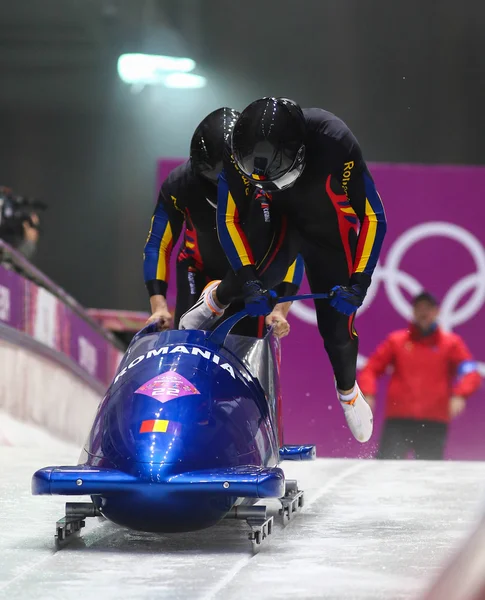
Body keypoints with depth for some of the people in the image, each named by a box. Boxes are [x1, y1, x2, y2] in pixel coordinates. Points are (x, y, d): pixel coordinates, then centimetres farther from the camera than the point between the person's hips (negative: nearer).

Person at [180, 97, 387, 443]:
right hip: (272, 220, 2)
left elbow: (373, 217, -26)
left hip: (328, 229, -2)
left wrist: (359, 282, -32)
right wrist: (249, 280, -25)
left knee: (336, 320, -6)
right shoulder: (237, 151, -32)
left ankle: (348, 391, 23)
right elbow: (229, 219, -16)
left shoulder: (336, 143, -38)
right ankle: (216, 300, 24)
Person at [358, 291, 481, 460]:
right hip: (398, 420, 0)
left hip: (433, 423, 0)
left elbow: (470, 373, -2)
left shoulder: (451, 343, 9)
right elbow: (372, 368, 10)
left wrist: (459, 395, -21)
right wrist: (367, 394, -8)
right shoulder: (397, 340, 12)